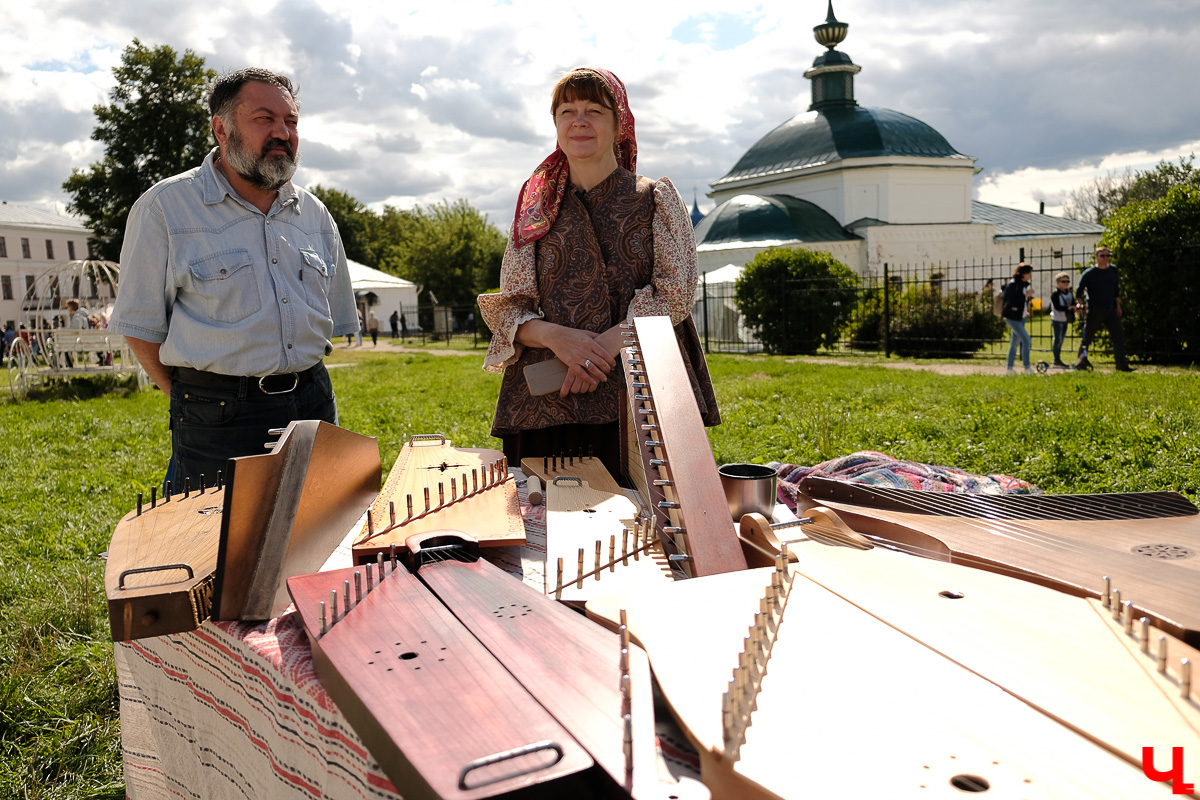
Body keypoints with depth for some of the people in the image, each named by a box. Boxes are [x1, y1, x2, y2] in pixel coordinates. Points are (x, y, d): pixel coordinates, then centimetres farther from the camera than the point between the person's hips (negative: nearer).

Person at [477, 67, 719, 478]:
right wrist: (556, 336, -13)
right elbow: (507, 311, 8)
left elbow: (676, 294, -3)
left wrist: (602, 346, -15)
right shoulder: (537, 209, 14)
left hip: (639, 401, -1)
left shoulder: (656, 199, 9)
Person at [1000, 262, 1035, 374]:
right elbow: (1012, 303, -24)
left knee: (1015, 343, 11)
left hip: (1021, 318, 9)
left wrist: (1025, 311, 12)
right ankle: (1027, 368, -9)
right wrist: (1026, 295, -23)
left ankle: (1009, 368, 17)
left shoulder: (1025, 284, 9)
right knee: (1026, 340, -14)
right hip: (1012, 317, -8)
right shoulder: (1012, 285, -17)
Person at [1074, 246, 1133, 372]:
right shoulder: (1089, 273, -4)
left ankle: (1122, 365, 7)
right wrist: (1080, 303, -15)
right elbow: (1079, 291, -2)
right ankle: (1081, 361, 10)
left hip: (1111, 309, 5)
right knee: (1087, 336, -2)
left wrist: (1118, 305, 14)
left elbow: (1116, 289, 19)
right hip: (1095, 310, -5)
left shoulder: (1113, 270, 12)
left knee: (1118, 337, 2)